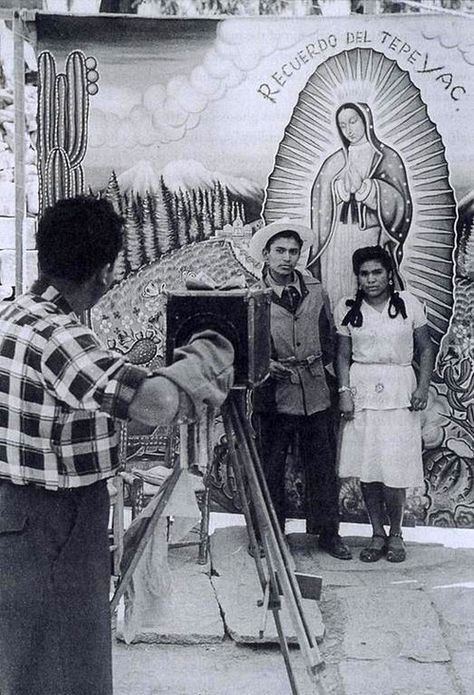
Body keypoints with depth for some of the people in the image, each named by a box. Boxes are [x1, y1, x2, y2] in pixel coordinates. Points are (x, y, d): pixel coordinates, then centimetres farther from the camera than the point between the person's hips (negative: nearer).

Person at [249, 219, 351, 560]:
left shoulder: (315, 291, 7)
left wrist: (314, 363, 11)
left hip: (315, 392, 3)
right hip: (274, 393, -3)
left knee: (322, 464, 9)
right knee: (270, 466, 4)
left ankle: (328, 532, 21)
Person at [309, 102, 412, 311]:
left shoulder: (387, 158, 4)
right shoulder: (334, 162, 14)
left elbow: (399, 203, -6)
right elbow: (322, 207, 15)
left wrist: (364, 187, -16)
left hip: (371, 240, -3)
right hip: (337, 243, 3)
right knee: (338, 295, 0)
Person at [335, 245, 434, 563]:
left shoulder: (409, 304, 3)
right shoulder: (348, 309, 6)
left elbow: (426, 349, 6)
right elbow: (343, 355, 8)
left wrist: (423, 387, -5)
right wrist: (344, 391, -4)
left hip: (399, 392, -2)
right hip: (362, 391, 2)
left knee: (394, 469, -5)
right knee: (366, 468, 3)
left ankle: (395, 533, 14)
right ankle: (378, 534, 17)